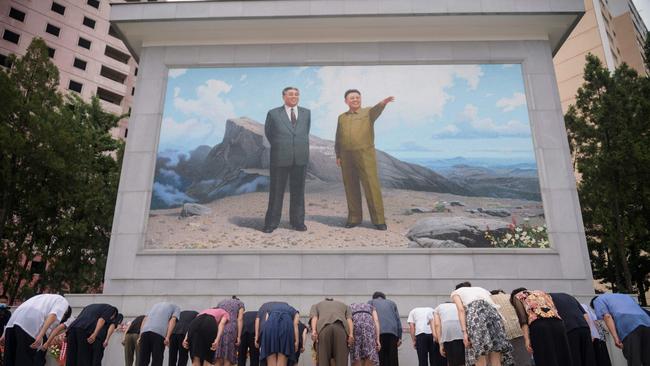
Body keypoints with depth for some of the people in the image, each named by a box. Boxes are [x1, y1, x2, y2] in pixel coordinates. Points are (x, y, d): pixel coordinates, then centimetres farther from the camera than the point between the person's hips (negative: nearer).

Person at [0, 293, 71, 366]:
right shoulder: (63, 301, 18)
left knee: (10, 360, 13)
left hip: (11, 323, 7)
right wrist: (41, 335, -16)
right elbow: (53, 315, -5)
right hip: (31, 324, -7)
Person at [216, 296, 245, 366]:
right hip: (231, 329, -3)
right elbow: (240, 319, 4)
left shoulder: (220, 303, 30)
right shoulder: (240, 303, 21)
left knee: (219, 359, 4)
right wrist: (239, 336, -2)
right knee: (228, 358, 3)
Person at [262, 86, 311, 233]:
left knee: (298, 191, 9)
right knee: (276, 191, 4)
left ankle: (297, 221, 19)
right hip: (280, 158, -2)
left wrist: (300, 146, 14)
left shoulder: (306, 113, 9)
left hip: (300, 159, 3)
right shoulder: (273, 113, 1)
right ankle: (271, 223, 12)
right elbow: (268, 133, 11)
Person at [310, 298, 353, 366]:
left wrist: (314, 331, 0)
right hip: (341, 327, 1)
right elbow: (349, 319, 20)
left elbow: (314, 317, 15)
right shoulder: (344, 305, 40)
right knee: (342, 360, 1)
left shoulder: (316, 305, 38)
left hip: (324, 327, 0)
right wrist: (351, 334, 7)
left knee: (323, 359, 1)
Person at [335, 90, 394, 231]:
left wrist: (383, 103, -42)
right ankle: (354, 218, 15)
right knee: (351, 188, 5)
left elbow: (376, 109, -20)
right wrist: (338, 156, 9)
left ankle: (378, 219, -3)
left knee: (371, 186, -8)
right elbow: (338, 139, 18)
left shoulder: (368, 112, 3)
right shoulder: (342, 117, 14)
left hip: (365, 155, -3)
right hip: (346, 157, 4)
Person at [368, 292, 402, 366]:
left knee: (380, 359, -2)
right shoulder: (391, 303, 28)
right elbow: (398, 320, 17)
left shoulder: (371, 302, 22)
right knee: (392, 359, 3)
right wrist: (399, 337, 14)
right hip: (392, 332, 2)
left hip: (378, 332, -2)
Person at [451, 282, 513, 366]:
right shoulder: (481, 289, 42)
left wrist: (464, 332, -3)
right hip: (493, 313, 4)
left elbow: (461, 310, 6)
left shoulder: (456, 292, 28)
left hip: (475, 313, -4)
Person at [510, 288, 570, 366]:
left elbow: (523, 318, 4)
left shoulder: (517, 297, 23)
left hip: (539, 325, -4)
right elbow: (555, 309, 23)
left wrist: (527, 339, -5)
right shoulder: (542, 293, 38)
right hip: (557, 323, 4)